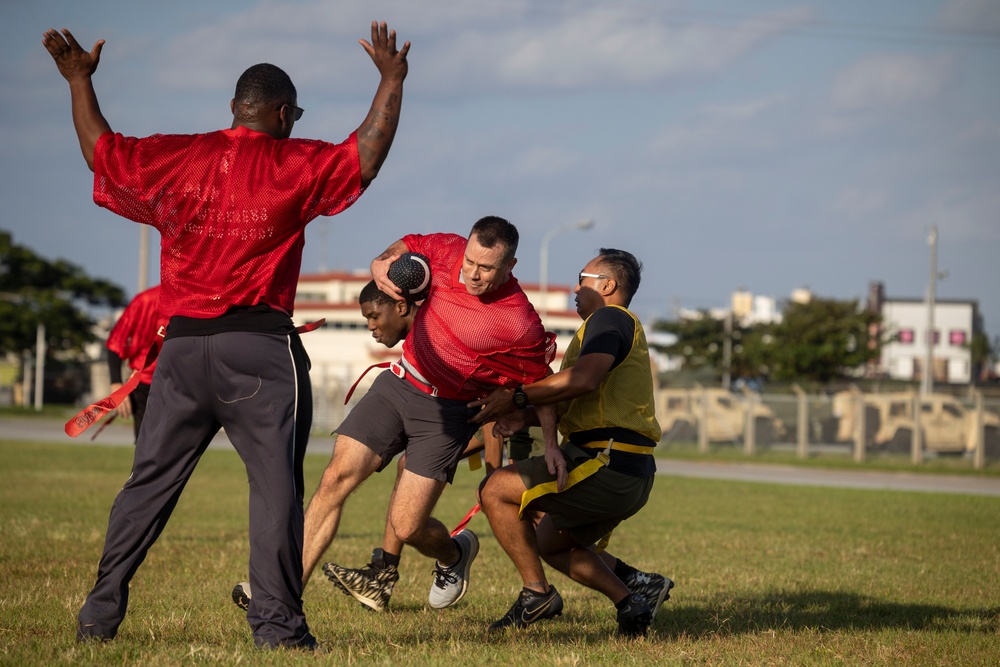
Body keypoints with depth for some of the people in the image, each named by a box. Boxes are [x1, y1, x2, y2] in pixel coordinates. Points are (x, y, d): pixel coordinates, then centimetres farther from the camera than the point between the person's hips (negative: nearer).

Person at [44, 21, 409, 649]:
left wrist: (79, 80, 31)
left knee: (150, 480, 11)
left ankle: (101, 610, 11)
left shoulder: (175, 158, 8)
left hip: (182, 342, 4)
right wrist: (391, 79, 9)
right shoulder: (294, 164, -3)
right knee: (276, 482, -2)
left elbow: (101, 149, 19)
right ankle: (277, 622, -7)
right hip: (260, 348, -4)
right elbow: (367, 152, -2)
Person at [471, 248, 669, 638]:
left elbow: (584, 379, -26)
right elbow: (570, 400, 20)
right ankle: (631, 595, 11)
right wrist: (525, 415, 4)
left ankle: (536, 593, -7)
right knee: (549, 543, 25)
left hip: (606, 464, -11)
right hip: (631, 475, 11)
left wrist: (517, 399, -19)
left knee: (495, 491, -9)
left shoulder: (609, 318, -6)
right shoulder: (622, 329, 26)